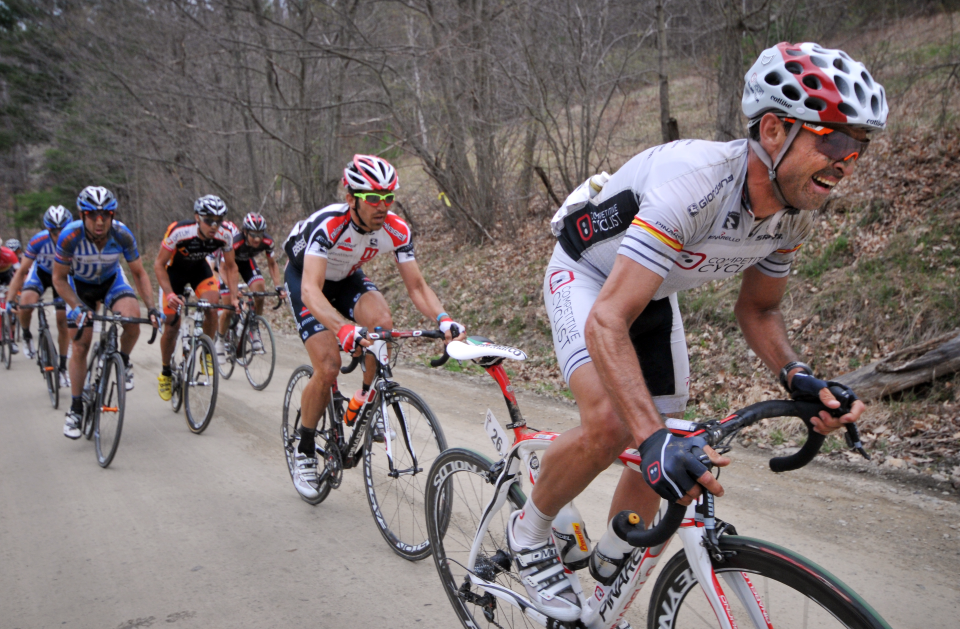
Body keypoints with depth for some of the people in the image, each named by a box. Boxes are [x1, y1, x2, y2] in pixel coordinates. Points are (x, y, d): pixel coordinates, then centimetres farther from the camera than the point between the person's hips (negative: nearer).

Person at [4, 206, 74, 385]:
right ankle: (27, 336, 3)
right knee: (26, 303, -29)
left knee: (63, 321, -4)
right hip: (41, 271, 0)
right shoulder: (38, 241, -31)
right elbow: (21, 272, -24)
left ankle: (62, 367, 12)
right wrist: (10, 300, -30)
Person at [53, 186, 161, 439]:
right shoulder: (70, 236, -31)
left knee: (132, 317, -30)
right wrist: (77, 307, -32)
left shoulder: (122, 235, -28)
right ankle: (76, 409, 9)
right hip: (80, 285, 0)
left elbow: (139, 273, -13)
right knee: (80, 346, -5)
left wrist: (151, 307, -23)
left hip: (112, 280, 1)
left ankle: (124, 362, 0)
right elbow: (59, 279, -18)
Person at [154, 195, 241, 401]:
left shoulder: (224, 235, -27)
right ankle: (165, 373, 20)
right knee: (172, 326, -3)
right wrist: (170, 294, -35)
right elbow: (159, 265, -24)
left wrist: (234, 298, -18)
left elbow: (230, 267, -9)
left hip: (199, 268, 2)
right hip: (174, 269, -2)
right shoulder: (178, 232, -36)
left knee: (212, 306, -27)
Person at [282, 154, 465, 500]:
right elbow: (311, 291, -47)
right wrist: (344, 329, -65)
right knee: (328, 367, -19)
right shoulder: (327, 224, -38)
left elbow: (417, 285, -19)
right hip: (303, 278, -4)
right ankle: (304, 452, 5)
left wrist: (443, 319, -38)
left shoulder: (396, 230, -23)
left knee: (382, 323, -28)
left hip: (347, 279, 4)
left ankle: (366, 401, -2)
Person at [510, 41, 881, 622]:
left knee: (669, 462, 4)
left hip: (652, 291, 7)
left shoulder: (796, 211, -17)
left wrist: (797, 376, -22)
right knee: (611, 424, -31)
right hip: (588, 275, -7)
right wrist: (654, 440, -56)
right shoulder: (695, 183, -41)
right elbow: (607, 322, -46)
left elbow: (758, 309, -1)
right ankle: (530, 530, 0)